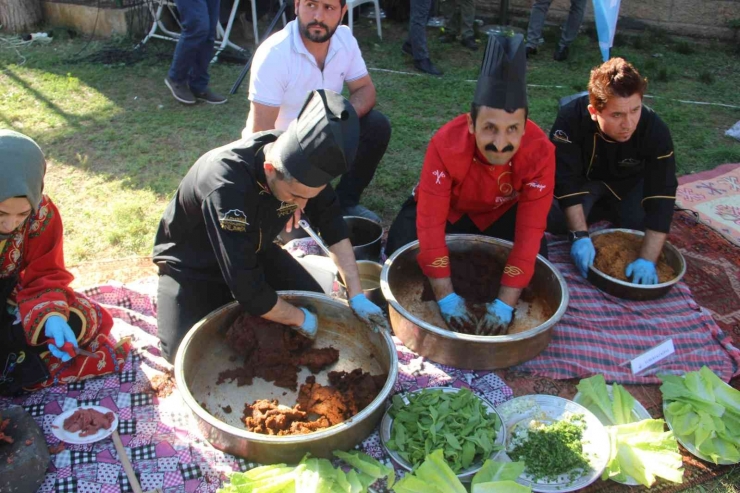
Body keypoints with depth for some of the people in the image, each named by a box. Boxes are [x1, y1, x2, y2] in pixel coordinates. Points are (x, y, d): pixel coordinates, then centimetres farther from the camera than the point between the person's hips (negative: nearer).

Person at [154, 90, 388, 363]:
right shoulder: (226, 186, -42)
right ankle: (170, 299, 11)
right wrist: (301, 319, -23)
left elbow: (332, 225, -9)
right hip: (191, 266, -5)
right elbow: (249, 292, -39)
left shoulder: (302, 162, -23)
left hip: (253, 250, 6)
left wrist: (356, 295, -13)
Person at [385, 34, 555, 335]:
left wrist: (506, 303, -35)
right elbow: (430, 223, -35)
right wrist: (446, 297, -37)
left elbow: (530, 231, -32)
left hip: (502, 212, 2)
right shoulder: (446, 144, -38)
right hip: (449, 208, -1)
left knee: (536, 262, -16)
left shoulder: (540, 152, -34)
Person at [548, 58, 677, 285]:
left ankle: (615, 210, 15)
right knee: (557, 221, -23)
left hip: (629, 183, 1)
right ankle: (605, 210, 6)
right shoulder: (571, 118, -36)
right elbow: (567, 180, -34)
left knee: (642, 228, -16)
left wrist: (647, 260, -41)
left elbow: (661, 196, -34)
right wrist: (580, 236, -43)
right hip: (585, 179, -1)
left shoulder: (655, 130, -33)